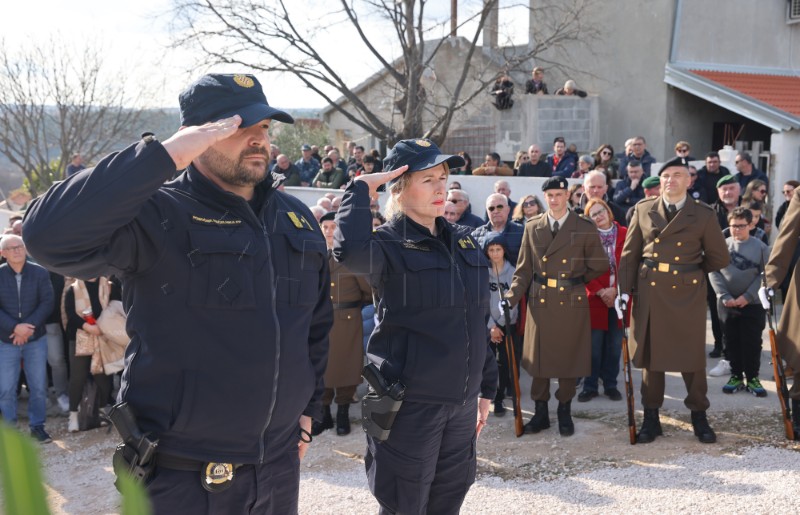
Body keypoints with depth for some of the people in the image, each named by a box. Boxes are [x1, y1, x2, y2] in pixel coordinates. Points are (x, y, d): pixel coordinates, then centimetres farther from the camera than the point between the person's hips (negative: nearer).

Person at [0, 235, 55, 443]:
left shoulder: (40, 273, -3)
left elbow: (47, 302, -6)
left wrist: (28, 327, -16)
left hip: (36, 339, 1)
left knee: (38, 386, 5)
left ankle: (37, 426, 19)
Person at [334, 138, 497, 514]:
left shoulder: (463, 242, 9)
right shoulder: (389, 243, -10)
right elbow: (350, 251, -36)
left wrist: (486, 387, 15)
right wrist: (360, 189, -22)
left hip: (462, 400, 6)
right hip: (410, 402, -6)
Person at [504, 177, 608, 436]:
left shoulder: (585, 229, -1)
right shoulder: (532, 228, 5)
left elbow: (599, 266, 4)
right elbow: (524, 270, 5)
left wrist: (576, 280, 4)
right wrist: (511, 298, -7)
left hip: (572, 303, -2)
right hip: (540, 302, 2)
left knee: (569, 359, 6)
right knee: (538, 357, 7)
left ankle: (565, 412, 22)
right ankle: (541, 412, 20)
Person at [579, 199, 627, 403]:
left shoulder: (624, 234, 3)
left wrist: (616, 290, -10)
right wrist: (600, 291, -11)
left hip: (618, 298, 1)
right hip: (595, 299, -1)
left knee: (615, 346, 6)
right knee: (594, 346, 0)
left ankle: (611, 385, 17)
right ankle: (590, 386, 10)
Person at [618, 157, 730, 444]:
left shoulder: (703, 215, 1)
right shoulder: (643, 210, 5)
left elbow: (719, 258, 7)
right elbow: (630, 254, 6)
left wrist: (691, 270, 12)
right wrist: (624, 290, -1)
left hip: (688, 294, -1)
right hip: (650, 292, 1)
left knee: (693, 356, 4)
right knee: (650, 355, 6)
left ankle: (699, 416, 19)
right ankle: (651, 418, 16)